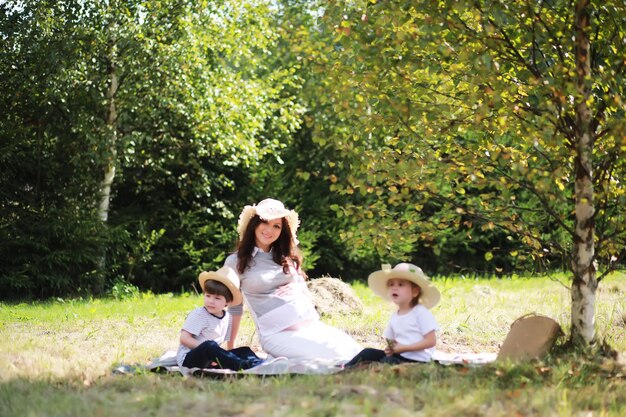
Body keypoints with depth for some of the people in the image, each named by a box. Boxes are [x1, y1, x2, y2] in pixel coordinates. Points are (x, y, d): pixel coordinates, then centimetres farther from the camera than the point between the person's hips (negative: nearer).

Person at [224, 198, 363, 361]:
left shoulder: (287, 257, 19)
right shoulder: (236, 262, 5)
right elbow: (234, 308, 10)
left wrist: (299, 288, 2)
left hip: (312, 324, 5)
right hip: (278, 334, -5)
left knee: (355, 352, -21)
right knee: (336, 355, -28)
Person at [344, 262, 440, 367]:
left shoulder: (421, 312, -9)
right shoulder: (394, 317, 13)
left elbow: (431, 341, -14)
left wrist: (404, 347, -16)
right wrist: (390, 348, -5)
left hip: (416, 359, -8)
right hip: (399, 355, 8)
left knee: (388, 361, -31)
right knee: (368, 353, -3)